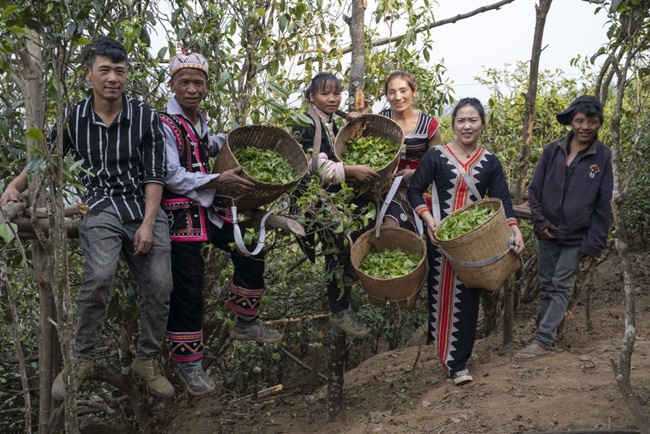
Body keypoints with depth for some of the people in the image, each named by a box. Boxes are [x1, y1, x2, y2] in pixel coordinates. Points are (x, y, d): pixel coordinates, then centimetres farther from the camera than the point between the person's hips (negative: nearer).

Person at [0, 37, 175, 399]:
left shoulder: (145, 117, -1)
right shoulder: (73, 118, 2)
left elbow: (154, 175, -2)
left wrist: (148, 224, -10)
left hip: (145, 206, 1)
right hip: (100, 207, -1)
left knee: (159, 284, -9)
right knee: (100, 276, -25)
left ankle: (147, 360, 13)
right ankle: (81, 359, -6)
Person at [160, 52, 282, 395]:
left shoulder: (199, 120, 12)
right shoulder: (165, 125, -15)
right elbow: (171, 176, -21)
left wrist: (228, 141, 17)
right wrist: (218, 181, -23)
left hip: (206, 209, 9)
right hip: (180, 214, -9)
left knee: (250, 251, 10)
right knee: (187, 288, -5)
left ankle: (246, 323, 27)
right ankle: (188, 364, 9)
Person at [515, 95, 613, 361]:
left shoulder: (603, 157, -6)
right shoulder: (553, 150, -1)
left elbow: (603, 205, -5)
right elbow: (535, 189, 4)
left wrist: (594, 243, -8)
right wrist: (540, 221, -7)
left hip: (576, 237, -3)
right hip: (547, 233, 3)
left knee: (561, 287, -2)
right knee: (546, 286, 11)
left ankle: (543, 341, 1)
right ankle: (549, 333, 24)